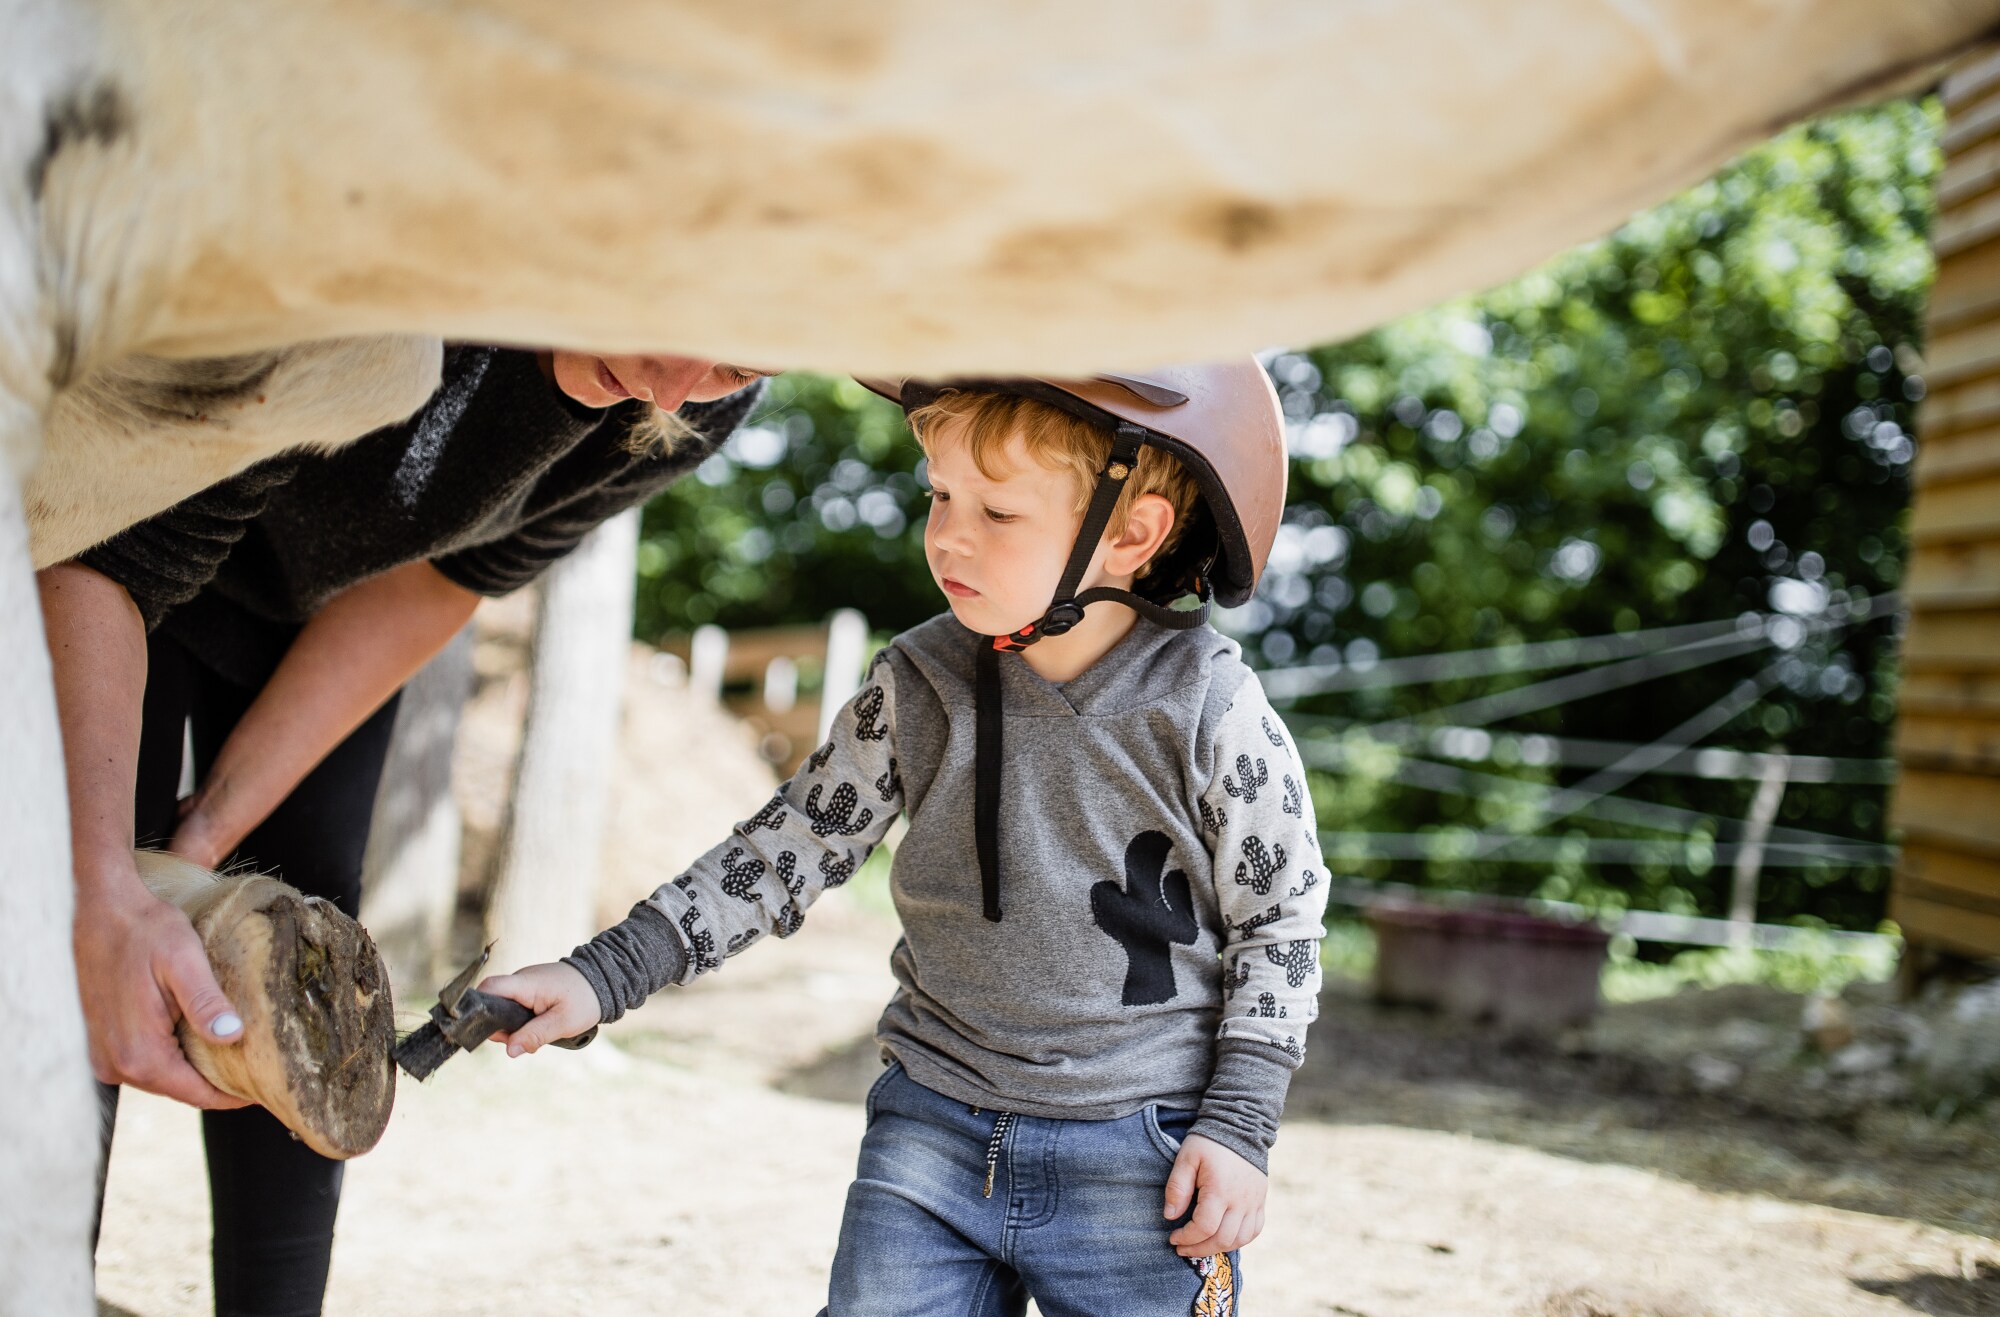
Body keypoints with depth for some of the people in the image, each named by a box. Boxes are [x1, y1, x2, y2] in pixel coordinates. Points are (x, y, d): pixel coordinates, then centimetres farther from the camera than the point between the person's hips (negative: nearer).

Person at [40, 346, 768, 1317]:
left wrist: (215, 821, -19)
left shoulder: (702, 407, -25)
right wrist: (104, 898, -46)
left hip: (328, 597, 4)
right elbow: (112, 555, -35)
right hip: (112, 561, -4)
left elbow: (444, 580, -15)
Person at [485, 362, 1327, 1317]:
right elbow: (787, 851, 4)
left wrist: (1236, 1125, -7)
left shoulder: (1211, 712, -10)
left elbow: (1279, 924, -2)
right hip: (933, 1137, 3)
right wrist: (602, 976, -2)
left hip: (1143, 1162, -3)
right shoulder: (916, 692, -2)